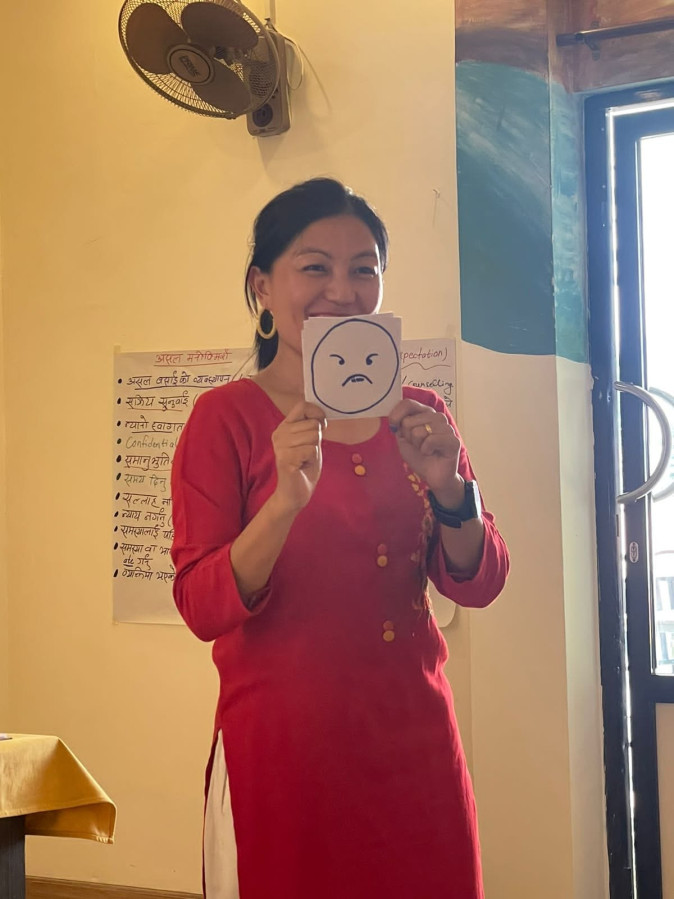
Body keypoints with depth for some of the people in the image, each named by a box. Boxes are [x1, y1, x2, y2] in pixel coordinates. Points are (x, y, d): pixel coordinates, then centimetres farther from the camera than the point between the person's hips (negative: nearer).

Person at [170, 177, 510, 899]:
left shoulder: (416, 414, 6)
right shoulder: (226, 418, -7)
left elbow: (477, 585, 5)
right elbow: (202, 609, -13)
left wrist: (447, 487, -13)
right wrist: (287, 499, -27)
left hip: (415, 736, 4)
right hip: (283, 746, -4)